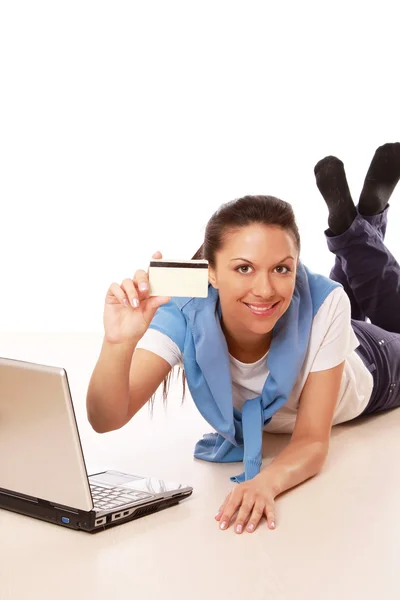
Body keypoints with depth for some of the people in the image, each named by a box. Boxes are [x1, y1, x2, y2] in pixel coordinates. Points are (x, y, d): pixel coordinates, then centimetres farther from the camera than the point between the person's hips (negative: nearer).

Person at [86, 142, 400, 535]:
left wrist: (267, 481, -63)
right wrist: (118, 344, -69)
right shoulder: (185, 315, -43)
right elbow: (106, 420, -50)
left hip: (364, 370, -1)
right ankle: (348, 222, 42)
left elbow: (313, 441, -42)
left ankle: (364, 221, 40)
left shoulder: (321, 303, -47)